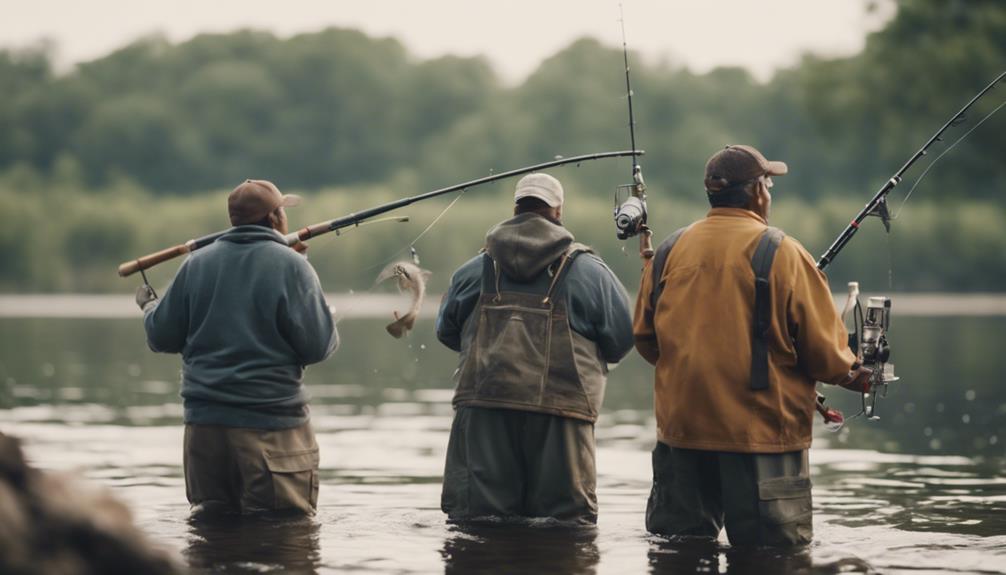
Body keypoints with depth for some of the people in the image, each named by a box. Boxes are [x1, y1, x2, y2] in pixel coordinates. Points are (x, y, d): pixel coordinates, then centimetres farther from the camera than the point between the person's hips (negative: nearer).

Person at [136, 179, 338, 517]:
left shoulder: (197, 264, 5)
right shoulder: (291, 265, -7)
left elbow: (163, 338, 9)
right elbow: (318, 346, -12)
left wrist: (149, 307, 30)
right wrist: (329, 322, 11)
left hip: (204, 423, 5)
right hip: (271, 424, -5)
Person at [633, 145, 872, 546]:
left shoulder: (669, 251, 4)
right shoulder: (781, 253, -9)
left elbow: (644, 337, 15)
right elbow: (824, 348, -9)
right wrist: (850, 374, 13)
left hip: (680, 430, 5)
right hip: (761, 436, -5)